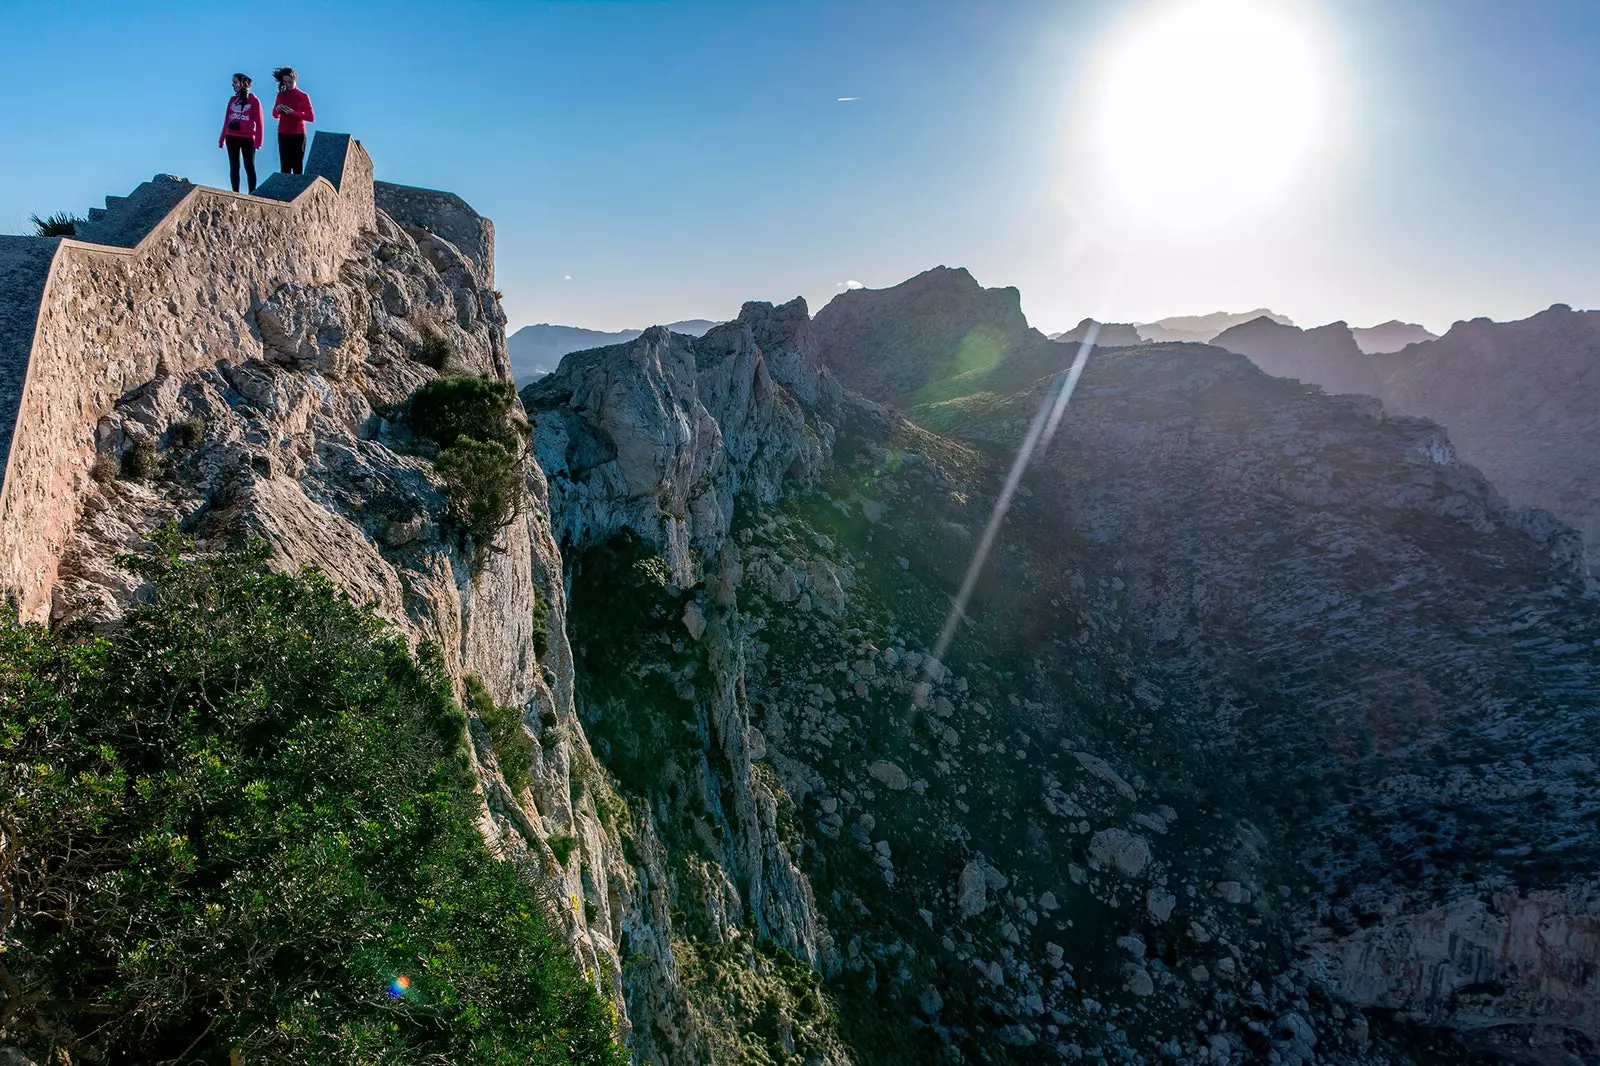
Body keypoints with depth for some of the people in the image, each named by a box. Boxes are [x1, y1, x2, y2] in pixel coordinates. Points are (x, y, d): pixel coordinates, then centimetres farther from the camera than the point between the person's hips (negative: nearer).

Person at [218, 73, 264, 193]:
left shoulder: (253, 100, -1)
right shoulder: (232, 99, 12)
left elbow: (259, 122, -4)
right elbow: (226, 121, 14)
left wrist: (258, 141, -12)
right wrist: (222, 139, 12)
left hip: (247, 138, -5)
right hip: (232, 138, 5)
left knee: (249, 167, -1)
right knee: (234, 167, 5)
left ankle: (252, 194, 3)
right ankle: (235, 193, 9)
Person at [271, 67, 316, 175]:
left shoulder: (303, 96, -2)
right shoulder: (281, 95, 10)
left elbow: (311, 117, -9)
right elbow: (275, 115, 15)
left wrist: (293, 113, -18)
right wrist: (277, 110, -8)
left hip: (298, 135, -4)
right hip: (283, 135, 4)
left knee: (297, 166, -5)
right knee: (284, 166, 0)